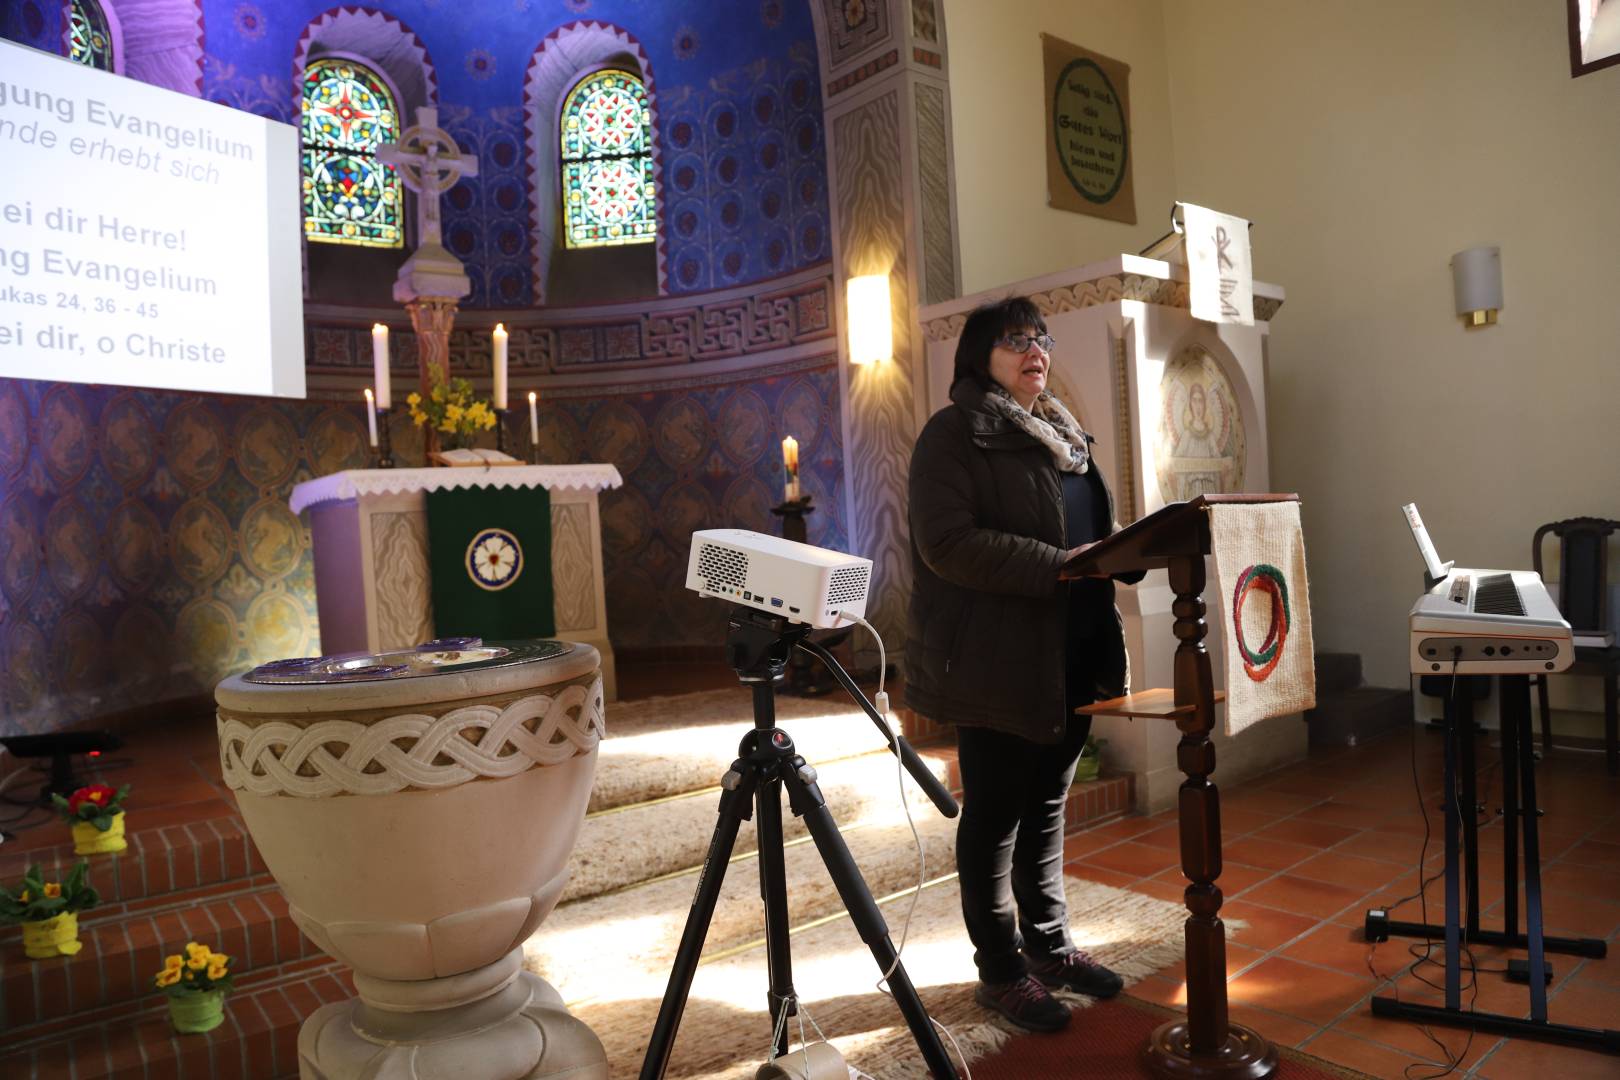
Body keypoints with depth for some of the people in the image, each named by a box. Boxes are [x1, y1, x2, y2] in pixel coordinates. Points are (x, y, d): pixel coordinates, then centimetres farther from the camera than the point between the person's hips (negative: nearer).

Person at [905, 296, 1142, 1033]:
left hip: (1070, 660, 8)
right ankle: (1000, 969, 21)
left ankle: (1049, 944, 35)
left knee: (1047, 811, 19)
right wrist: (1059, 565, -23)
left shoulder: (1063, 435, 17)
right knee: (994, 819, 6)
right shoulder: (952, 434, -9)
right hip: (998, 664, -8)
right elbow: (947, 543, -21)